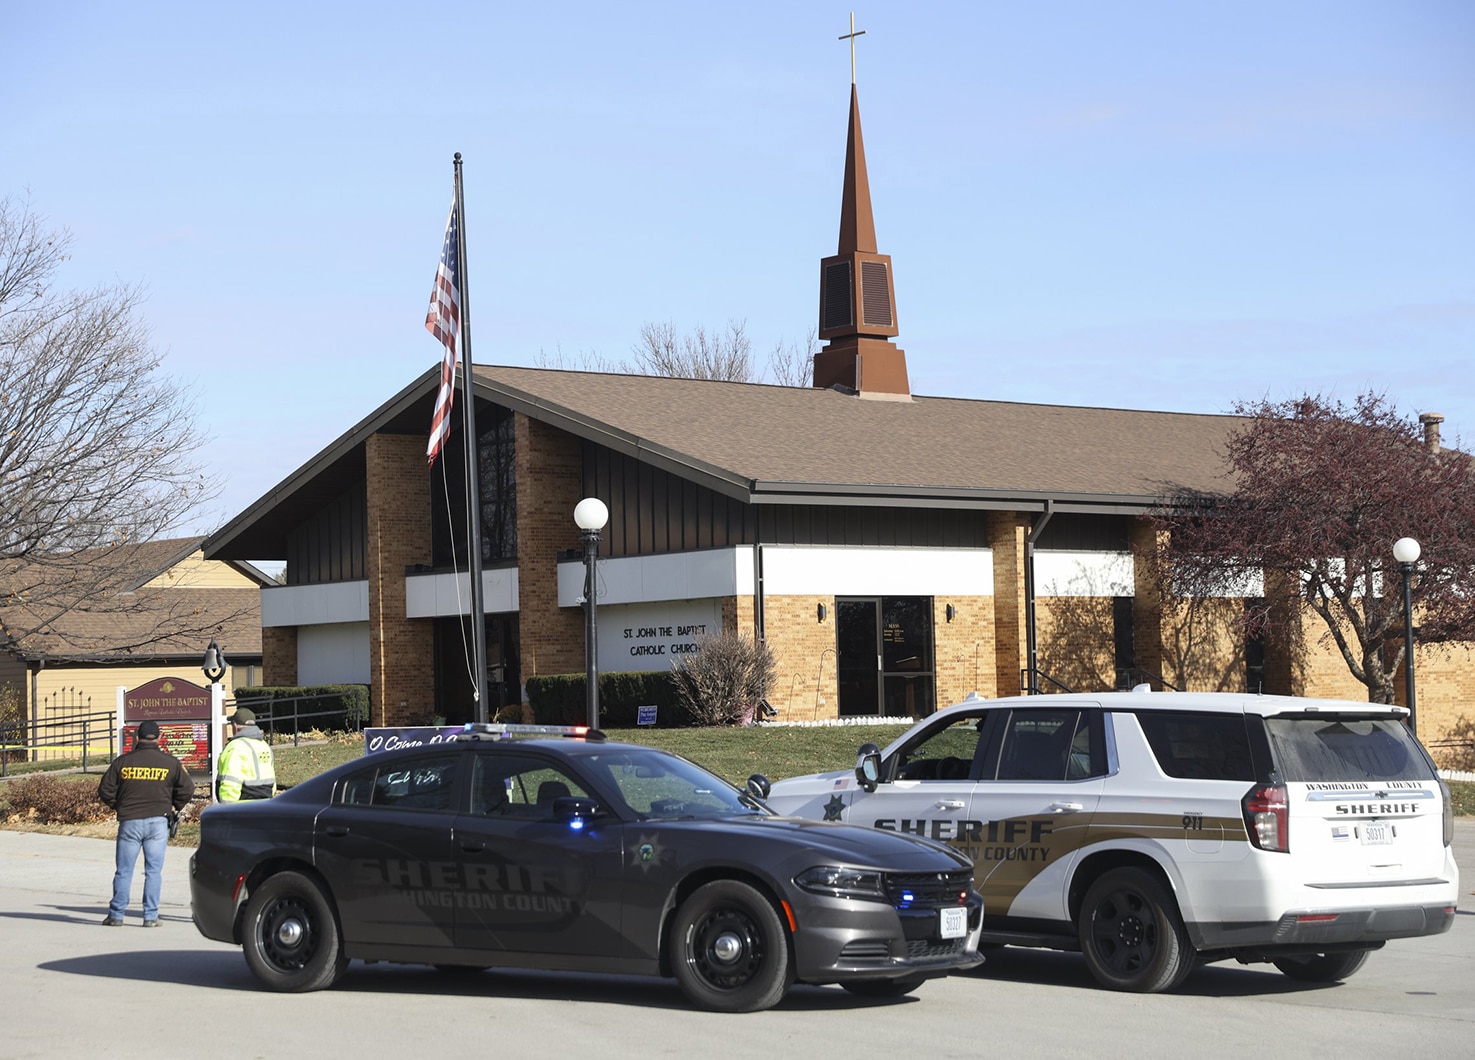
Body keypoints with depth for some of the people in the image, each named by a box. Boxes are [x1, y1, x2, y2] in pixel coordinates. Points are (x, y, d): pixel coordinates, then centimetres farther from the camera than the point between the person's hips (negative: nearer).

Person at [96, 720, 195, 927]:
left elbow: (105, 790, 4)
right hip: (158, 822, 0)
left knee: (124, 870, 7)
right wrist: (174, 807, 19)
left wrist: (118, 806, 22)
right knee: (154, 871, 4)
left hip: (129, 822, 0)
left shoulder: (123, 761, 1)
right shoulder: (170, 762, 1)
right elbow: (187, 789, 2)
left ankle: (116, 915, 8)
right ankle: (151, 916, 2)